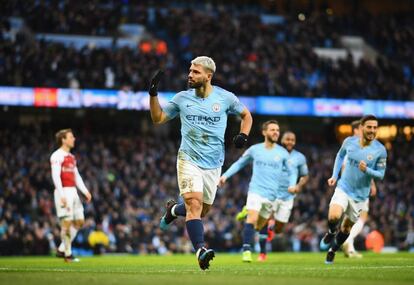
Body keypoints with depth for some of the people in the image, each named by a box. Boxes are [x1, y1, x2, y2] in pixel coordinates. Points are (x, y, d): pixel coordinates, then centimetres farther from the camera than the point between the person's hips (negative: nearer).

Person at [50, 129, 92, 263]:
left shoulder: (71, 157, 19)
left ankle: (62, 249, 15)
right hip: (63, 191, -9)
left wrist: (85, 191, 14)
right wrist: (62, 196, -22)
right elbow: (56, 176, -16)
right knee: (67, 222, -8)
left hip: (73, 191, 9)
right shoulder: (57, 156, -9)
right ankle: (67, 254, 0)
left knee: (79, 221, 8)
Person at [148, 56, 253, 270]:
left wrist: (243, 135, -2)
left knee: (203, 210, 11)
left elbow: (246, 115, 15)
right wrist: (153, 94, -1)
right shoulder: (182, 98, 2)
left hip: (213, 164, 2)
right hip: (188, 160, -2)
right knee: (194, 203, -22)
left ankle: (173, 210, 41)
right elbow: (158, 118, 12)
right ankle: (200, 249, -30)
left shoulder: (225, 97, 0)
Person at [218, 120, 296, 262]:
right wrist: (226, 175, 3)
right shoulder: (254, 149, 5)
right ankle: (246, 251, -21)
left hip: (271, 194, 2)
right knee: (252, 220, -21)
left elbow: (291, 172, 12)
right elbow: (239, 164, 16)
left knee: (259, 226, 8)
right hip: (256, 190, -2)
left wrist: (292, 185, -8)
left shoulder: (282, 153, 6)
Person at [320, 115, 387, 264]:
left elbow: (381, 174, -7)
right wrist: (334, 176, 8)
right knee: (334, 216, -25)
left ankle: (332, 251, 36)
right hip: (343, 188, 0)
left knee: (346, 227, 11)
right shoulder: (349, 141, -6)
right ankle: (331, 233, 9)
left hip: (360, 195, 0)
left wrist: (366, 170, -27)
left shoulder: (380, 150, -13)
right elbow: (340, 155, 15)